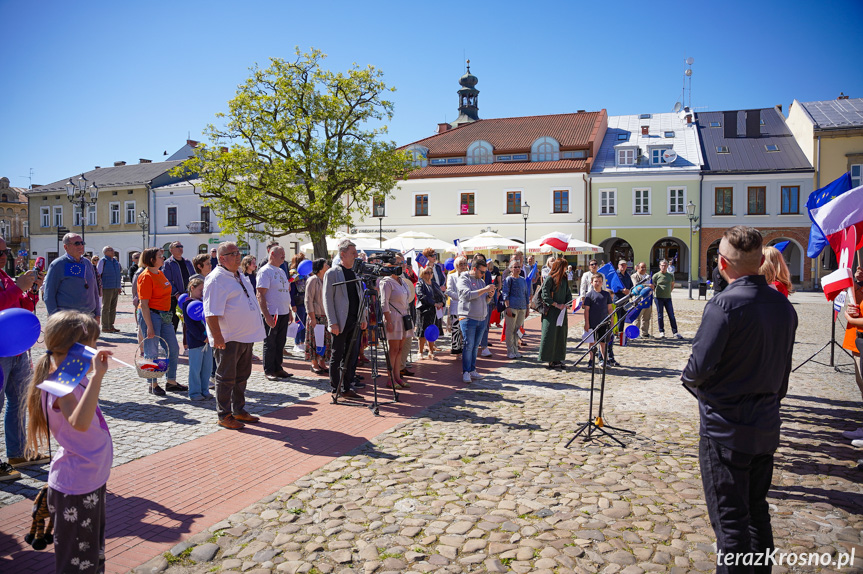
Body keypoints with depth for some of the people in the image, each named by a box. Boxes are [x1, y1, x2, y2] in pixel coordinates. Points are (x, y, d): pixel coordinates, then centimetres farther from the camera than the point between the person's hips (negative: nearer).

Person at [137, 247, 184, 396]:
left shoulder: (160, 273, 11)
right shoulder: (146, 277, -14)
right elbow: (144, 304, -18)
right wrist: (149, 327, -21)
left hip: (164, 315, 9)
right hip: (151, 315, -9)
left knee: (173, 348, 10)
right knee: (152, 352, 2)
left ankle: (171, 382, 21)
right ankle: (153, 385, 15)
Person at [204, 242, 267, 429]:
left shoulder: (239, 275, 15)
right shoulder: (216, 279, -15)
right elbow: (211, 312, -20)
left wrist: (254, 329, 21)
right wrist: (217, 337, -25)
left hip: (245, 336, 9)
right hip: (228, 339, -9)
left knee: (242, 376, 17)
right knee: (226, 378, 2)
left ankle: (239, 411, 29)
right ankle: (224, 416, 13)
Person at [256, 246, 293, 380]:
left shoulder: (281, 271, 17)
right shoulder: (265, 271, -10)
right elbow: (260, 295, -16)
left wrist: (289, 311, 19)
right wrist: (267, 315, -22)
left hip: (284, 314, 8)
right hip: (272, 314, -8)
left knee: (280, 343, 13)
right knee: (270, 344, 1)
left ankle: (278, 368, 23)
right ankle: (268, 371, 11)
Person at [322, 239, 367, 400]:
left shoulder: (355, 272, 13)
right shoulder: (332, 273, -7)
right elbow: (327, 299, -10)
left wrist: (363, 318, 13)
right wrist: (332, 322, -16)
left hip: (354, 321, 6)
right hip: (340, 323, -6)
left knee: (352, 356, 9)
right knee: (337, 357, 2)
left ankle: (346, 388, 19)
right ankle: (335, 389, 13)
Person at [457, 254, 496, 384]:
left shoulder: (481, 281, 19)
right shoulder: (463, 279, -3)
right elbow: (468, 295, -19)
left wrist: (489, 296, 0)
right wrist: (484, 289, -19)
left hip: (481, 319, 6)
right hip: (468, 318, -6)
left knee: (475, 346, 9)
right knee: (469, 345, -7)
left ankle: (472, 370, 17)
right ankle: (466, 372, -1)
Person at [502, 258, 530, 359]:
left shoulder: (523, 280, 13)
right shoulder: (509, 279, -3)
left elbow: (526, 295, 19)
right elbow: (505, 294, -7)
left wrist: (528, 308, 16)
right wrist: (508, 307, -15)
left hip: (522, 308, 5)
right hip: (512, 307, -5)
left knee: (518, 330, 10)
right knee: (510, 329, -1)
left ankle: (515, 350, 20)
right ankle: (510, 351, 7)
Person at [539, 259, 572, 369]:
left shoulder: (564, 279, 12)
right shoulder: (549, 279, -9)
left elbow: (568, 294, 16)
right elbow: (545, 295, -13)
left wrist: (566, 304, -3)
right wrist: (556, 305, -16)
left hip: (562, 311, 7)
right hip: (551, 311, -7)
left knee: (561, 334, 7)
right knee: (550, 334, -5)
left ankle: (557, 359, 14)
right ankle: (550, 360, 2)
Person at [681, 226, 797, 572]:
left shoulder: (724, 305, -21)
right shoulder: (783, 305, 4)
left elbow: (701, 365, -24)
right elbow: (784, 368, 12)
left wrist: (688, 378, -2)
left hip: (725, 429, -7)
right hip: (766, 427, 8)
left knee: (729, 519, 2)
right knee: (757, 510, 22)